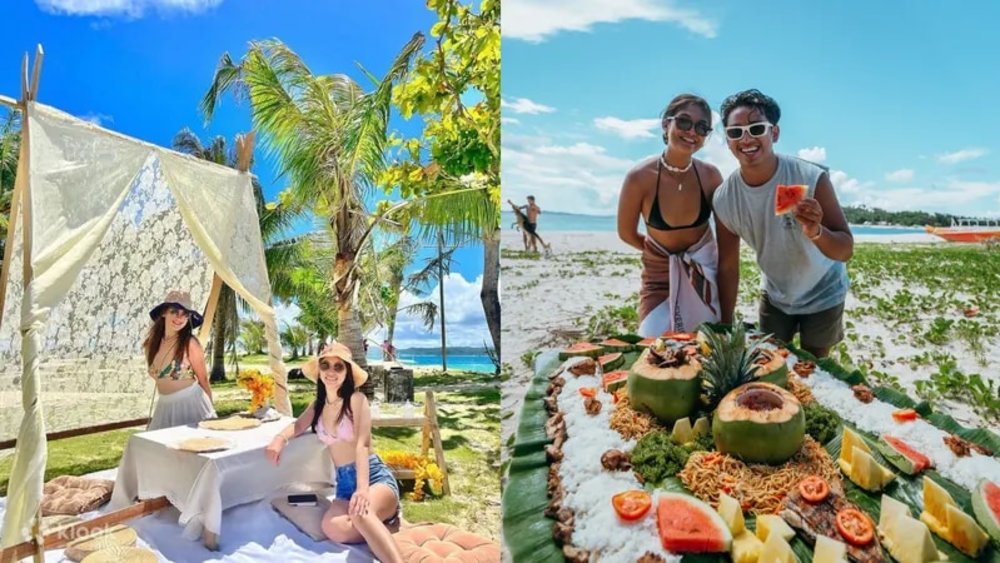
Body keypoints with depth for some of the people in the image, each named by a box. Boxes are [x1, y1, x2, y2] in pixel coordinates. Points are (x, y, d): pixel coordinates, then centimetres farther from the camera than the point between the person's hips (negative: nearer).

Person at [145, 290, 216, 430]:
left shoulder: (190, 343, -12)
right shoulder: (151, 343, 3)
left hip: (191, 403, -5)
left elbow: (203, 380, -2)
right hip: (164, 407, 5)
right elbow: (158, 377, 17)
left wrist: (209, 409, 7)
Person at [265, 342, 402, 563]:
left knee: (361, 514, -40)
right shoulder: (319, 404, 12)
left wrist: (363, 489, -29)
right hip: (344, 482, 6)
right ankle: (380, 521, -4)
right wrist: (280, 438, -10)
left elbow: (362, 445, -16)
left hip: (375, 477, -5)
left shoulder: (356, 399, -7)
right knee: (333, 528, -28)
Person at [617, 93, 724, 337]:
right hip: (660, 275, -2)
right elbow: (626, 234, -5)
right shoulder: (640, 177, -20)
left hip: (705, 273, 2)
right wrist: (663, 252, 5)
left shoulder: (710, 175, -12)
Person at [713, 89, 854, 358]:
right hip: (774, 295, 2)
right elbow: (727, 267, -10)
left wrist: (816, 232, -48)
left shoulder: (812, 178, -29)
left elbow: (846, 250, -27)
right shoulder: (724, 199, -20)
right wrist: (725, 326, -6)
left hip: (822, 295, -2)